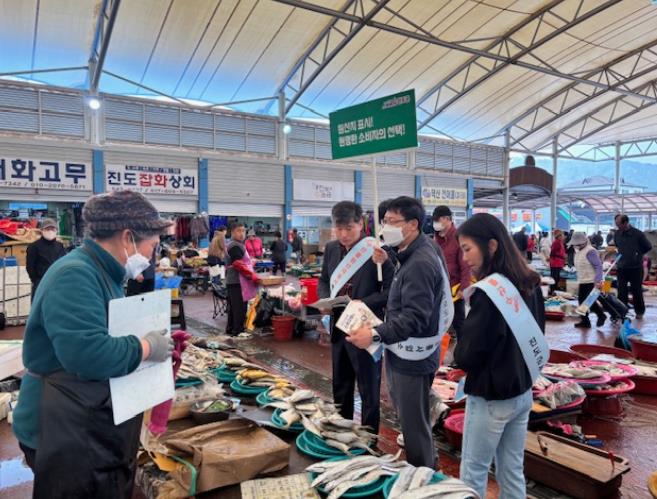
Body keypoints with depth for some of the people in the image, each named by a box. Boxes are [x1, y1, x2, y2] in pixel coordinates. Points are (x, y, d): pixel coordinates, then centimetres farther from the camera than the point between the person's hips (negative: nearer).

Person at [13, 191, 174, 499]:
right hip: (69, 435, -9)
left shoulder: (101, 273, 8)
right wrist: (148, 347, -21)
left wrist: (159, 342, 5)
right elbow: (88, 354, -35)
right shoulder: (75, 275, -25)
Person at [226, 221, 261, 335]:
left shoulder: (237, 245, 19)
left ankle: (230, 329, 25)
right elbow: (239, 265, -21)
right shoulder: (235, 246, -15)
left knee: (233, 307, 16)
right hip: (237, 281, -11)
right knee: (240, 308, -7)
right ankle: (238, 331, -2)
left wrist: (252, 274, 20)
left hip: (234, 281, 11)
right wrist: (252, 275, -18)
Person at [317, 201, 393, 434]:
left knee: (369, 392, 9)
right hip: (338, 327, 7)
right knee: (340, 389, 21)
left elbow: (390, 290, -15)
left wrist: (363, 304, -24)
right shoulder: (331, 249, 4)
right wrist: (324, 300, -3)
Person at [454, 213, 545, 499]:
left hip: (491, 398, -7)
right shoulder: (529, 284, 0)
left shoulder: (487, 292, -24)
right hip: (522, 393, 8)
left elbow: (466, 357, -21)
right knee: (512, 471, 19)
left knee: (473, 472, 11)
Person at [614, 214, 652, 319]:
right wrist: (620, 255, 6)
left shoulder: (638, 234, -12)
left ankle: (640, 312, 26)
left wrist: (637, 254, -1)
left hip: (636, 268, -2)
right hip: (621, 268, 2)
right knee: (621, 291, 5)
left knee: (637, 291, 10)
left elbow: (648, 247, 0)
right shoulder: (617, 234, -2)